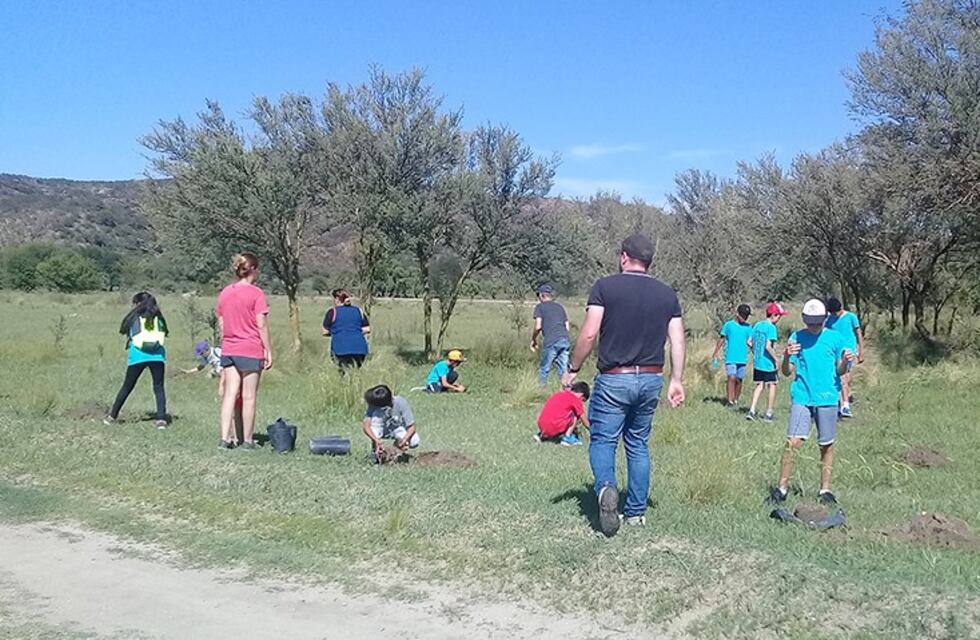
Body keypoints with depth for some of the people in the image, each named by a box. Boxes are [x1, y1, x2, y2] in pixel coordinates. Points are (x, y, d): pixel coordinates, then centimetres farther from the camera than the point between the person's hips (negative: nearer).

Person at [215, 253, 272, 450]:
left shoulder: (225, 292, 8)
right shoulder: (256, 293, -10)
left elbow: (221, 325, 11)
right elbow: (262, 326, -11)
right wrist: (269, 351, -5)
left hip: (228, 350, 5)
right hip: (251, 352, -5)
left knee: (229, 394, 5)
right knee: (249, 397, 2)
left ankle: (225, 438, 1)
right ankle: (247, 441, 8)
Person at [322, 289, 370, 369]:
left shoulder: (333, 311, 4)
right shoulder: (358, 310, 15)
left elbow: (325, 332, 4)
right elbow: (367, 329, 15)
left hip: (341, 349, -4)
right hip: (359, 348, 4)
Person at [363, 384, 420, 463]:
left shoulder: (401, 403, -27)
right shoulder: (373, 405, -26)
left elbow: (412, 427, -27)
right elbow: (366, 426, -35)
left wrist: (404, 441, -45)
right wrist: (375, 439, -52)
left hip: (399, 430, 0)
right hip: (383, 431, 0)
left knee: (414, 442, -31)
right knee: (376, 414, -32)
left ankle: (398, 443, 6)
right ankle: (375, 450, -18)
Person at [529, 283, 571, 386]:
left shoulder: (540, 306, 8)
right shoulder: (560, 307, 24)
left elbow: (538, 326, -2)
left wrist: (533, 340, 12)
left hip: (550, 342, -5)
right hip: (565, 340, 5)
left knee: (544, 369, 4)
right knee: (563, 369, 6)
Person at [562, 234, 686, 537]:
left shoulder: (605, 287, -6)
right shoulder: (667, 294, 7)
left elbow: (589, 334, -12)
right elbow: (678, 341, 4)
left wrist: (573, 369, -1)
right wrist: (677, 380, 10)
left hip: (614, 379, -4)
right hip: (651, 380, 4)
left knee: (602, 440, 5)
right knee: (638, 444, 16)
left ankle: (605, 487, -23)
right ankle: (636, 511, 19)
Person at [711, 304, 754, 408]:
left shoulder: (748, 327, 9)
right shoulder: (729, 325, 2)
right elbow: (721, 338, 6)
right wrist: (716, 352, 2)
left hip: (742, 358, 3)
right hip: (731, 358, -3)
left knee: (739, 380, 7)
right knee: (732, 378, -13)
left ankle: (736, 400, 21)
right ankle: (730, 401, -11)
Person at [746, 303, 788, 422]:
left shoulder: (757, 325, 6)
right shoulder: (771, 327, -16)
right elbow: (768, 346, -24)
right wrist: (776, 359, -13)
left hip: (757, 362, 7)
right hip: (768, 363, -7)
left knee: (760, 386, 14)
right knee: (772, 386, 8)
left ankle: (751, 411, 2)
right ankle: (769, 414, 13)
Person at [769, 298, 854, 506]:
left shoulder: (835, 338, 5)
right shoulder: (796, 337, 5)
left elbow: (840, 370, 10)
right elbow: (787, 372, 5)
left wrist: (845, 362, -12)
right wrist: (787, 357, -16)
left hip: (827, 398, 1)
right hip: (802, 397, -1)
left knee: (827, 445, 6)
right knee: (793, 442, -9)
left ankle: (825, 490, 19)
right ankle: (782, 487, 0)